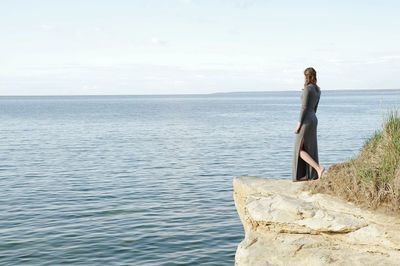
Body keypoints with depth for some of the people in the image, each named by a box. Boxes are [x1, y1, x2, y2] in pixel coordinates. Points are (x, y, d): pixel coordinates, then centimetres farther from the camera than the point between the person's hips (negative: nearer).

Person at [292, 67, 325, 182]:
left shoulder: (307, 88, -17)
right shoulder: (317, 90, 11)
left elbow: (304, 107, -20)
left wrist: (299, 124, -16)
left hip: (306, 121, -9)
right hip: (313, 120, 9)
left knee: (300, 150, -3)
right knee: (309, 149, 11)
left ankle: (318, 168, -17)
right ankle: (308, 175, 12)